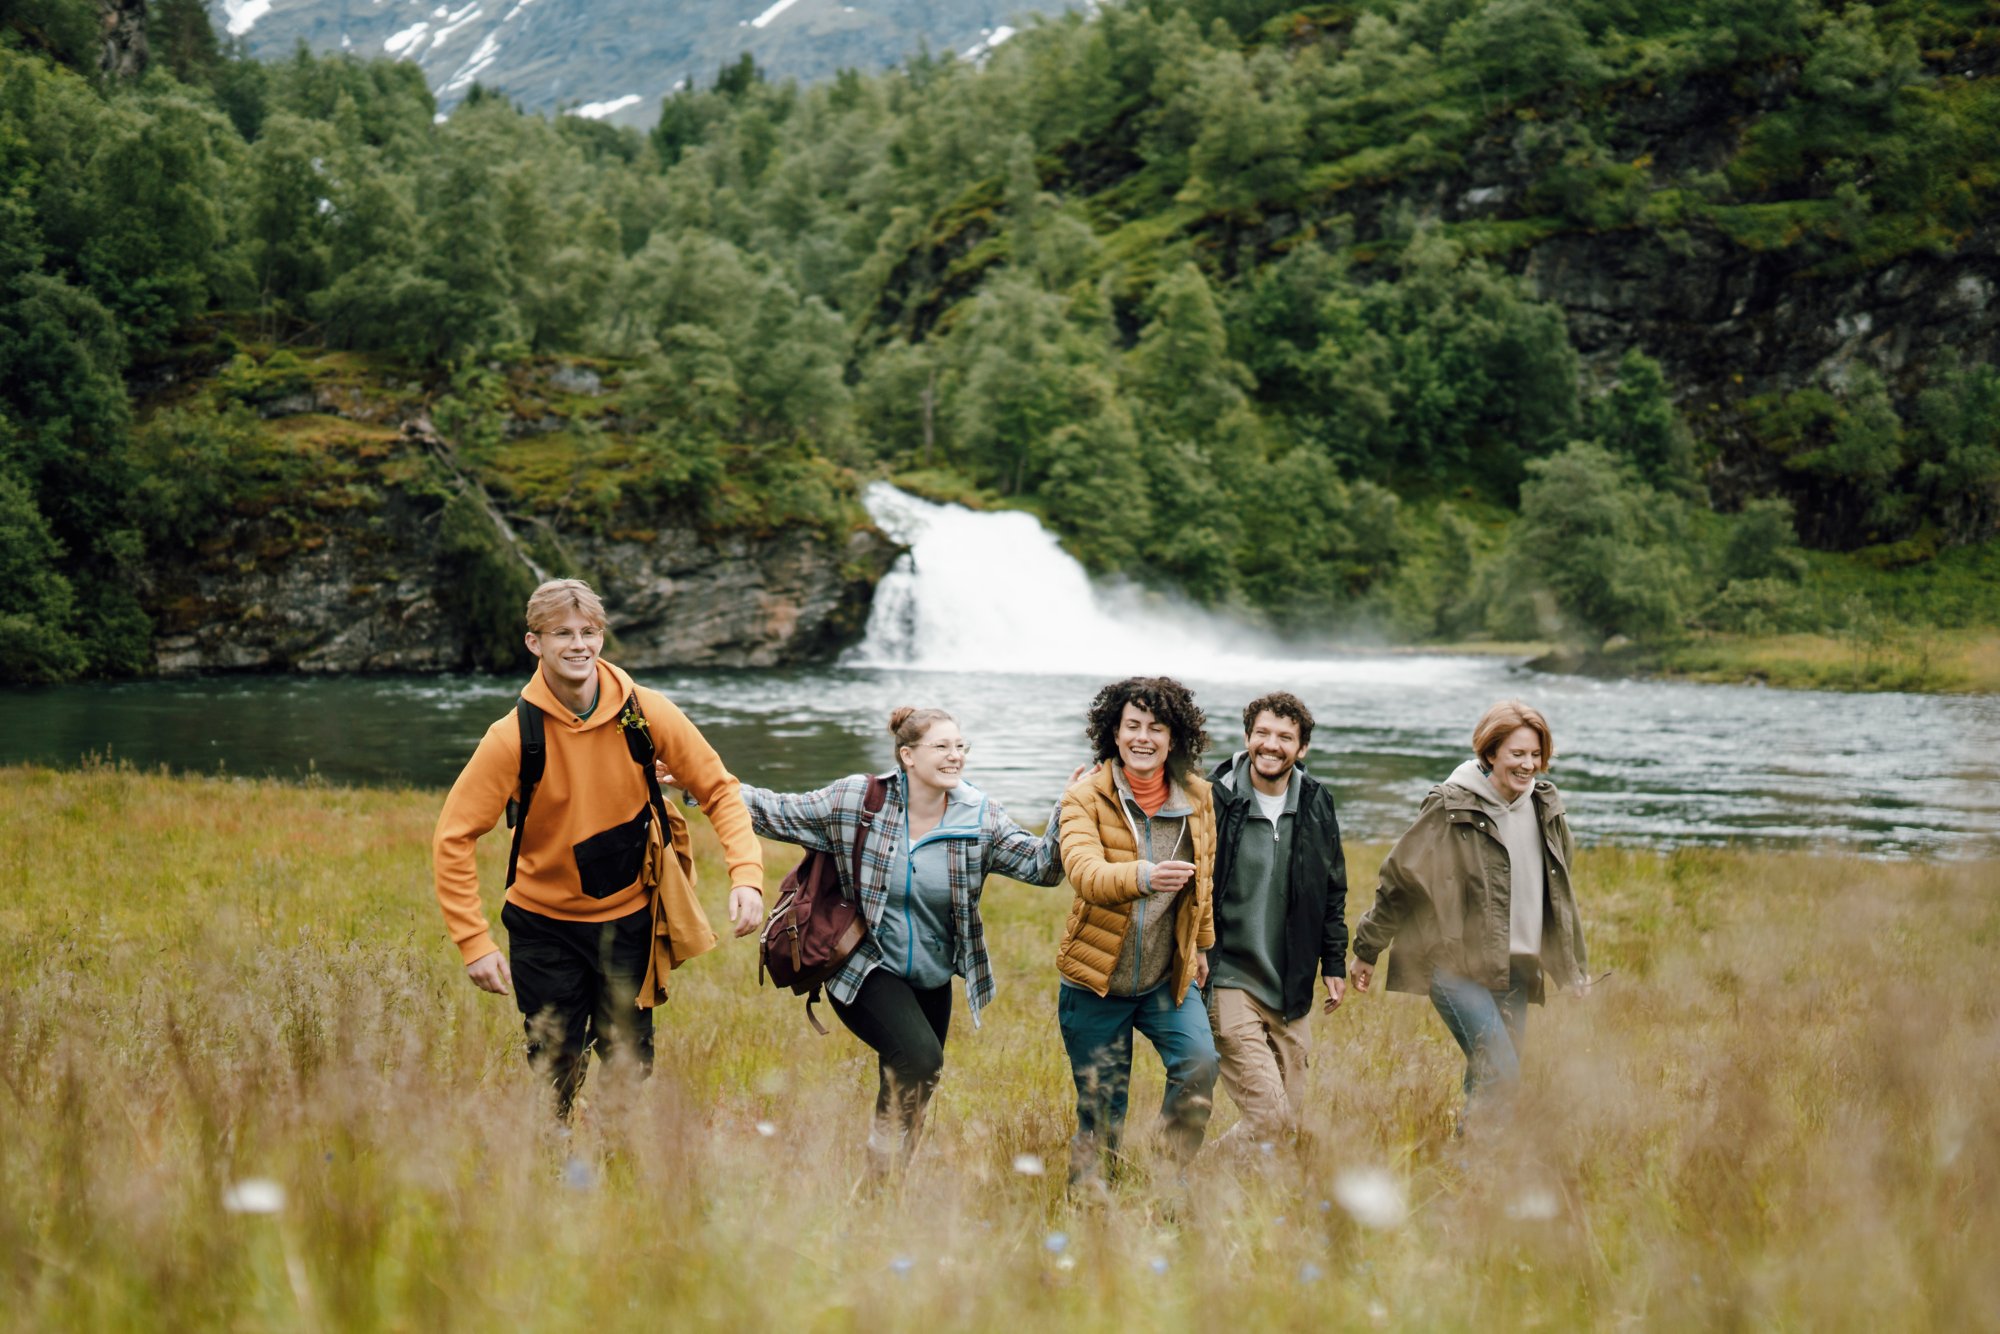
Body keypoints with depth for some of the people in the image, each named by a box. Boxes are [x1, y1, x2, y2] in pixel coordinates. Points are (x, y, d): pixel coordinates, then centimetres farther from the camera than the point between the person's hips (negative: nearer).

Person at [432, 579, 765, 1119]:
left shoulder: (644, 713, -12)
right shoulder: (514, 736, -17)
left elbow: (718, 789, -3)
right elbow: (453, 838, -15)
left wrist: (746, 875, -17)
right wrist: (474, 942, -21)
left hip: (630, 918, 2)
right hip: (546, 924, -1)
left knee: (630, 1073, 8)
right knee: (555, 1076, 3)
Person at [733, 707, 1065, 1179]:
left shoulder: (979, 817, -5)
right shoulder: (858, 801, -11)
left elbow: (1042, 865, -11)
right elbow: (778, 813, -5)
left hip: (931, 981, 5)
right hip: (867, 971, -5)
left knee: (913, 1086, 13)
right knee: (920, 1058, -26)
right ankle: (879, 1178, -12)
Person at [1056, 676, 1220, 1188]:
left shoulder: (1197, 796, -1)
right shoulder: (1085, 797, -12)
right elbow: (1086, 873, -31)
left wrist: (1200, 944, 25)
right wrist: (1144, 876, -50)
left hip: (1168, 978, 2)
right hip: (1096, 981, -2)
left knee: (1200, 1064, -20)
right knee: (1101, 1111, 3)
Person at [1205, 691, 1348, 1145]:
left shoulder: (1317, 804, 7)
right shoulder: (1214, 800, -8)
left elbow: (1333, 890, 18)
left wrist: (1334, 963, 16)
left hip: (1291, 990, 6)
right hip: (1228, 984, -6)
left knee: (1291, 1118, 8)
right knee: (1269, 1117, -15)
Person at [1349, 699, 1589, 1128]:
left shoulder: (1547, 807, 9)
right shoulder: (1452, 807, -10)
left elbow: (1560, 891, 21)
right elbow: (1400, 876, -2)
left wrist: (1576, 969, 24)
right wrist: (1367, 950, 3)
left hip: (1517, 970, 6)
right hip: (1459, 964, -6)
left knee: (1487, 1081, 7)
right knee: (1500, 1072, -18)